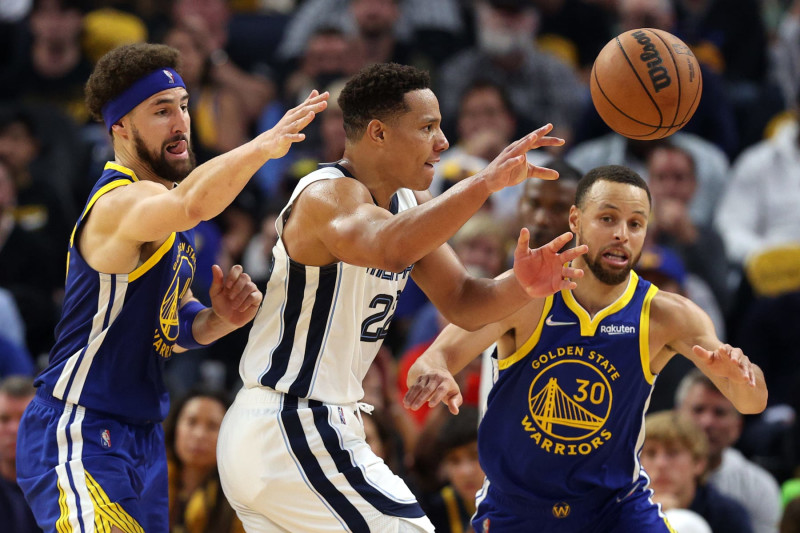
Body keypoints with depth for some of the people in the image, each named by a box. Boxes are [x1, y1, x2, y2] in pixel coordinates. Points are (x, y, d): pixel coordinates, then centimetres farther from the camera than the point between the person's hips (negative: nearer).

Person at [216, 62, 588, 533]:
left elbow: (462, 303, 10)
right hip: (294, 431, -10)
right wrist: (485, 183, -50)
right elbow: (388, 249, -43)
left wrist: (520, 286, -12)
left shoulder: (410, 206, 10)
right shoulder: (329, 196, -20)